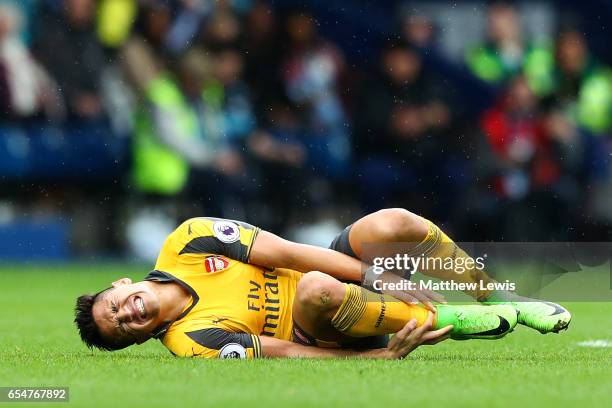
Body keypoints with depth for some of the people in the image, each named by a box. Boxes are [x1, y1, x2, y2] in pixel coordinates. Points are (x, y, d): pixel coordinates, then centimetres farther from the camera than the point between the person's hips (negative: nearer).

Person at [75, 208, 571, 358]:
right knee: (316, 288, -38)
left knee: (395, 224, -21)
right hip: (336, 337, -5)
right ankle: (447, 319, -21)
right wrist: (390, 352, -28)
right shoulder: (193, 341, -16)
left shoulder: (186, 242, -4)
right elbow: (294, 355, -21)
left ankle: (505, 301, -2)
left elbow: (287, 253, -5)